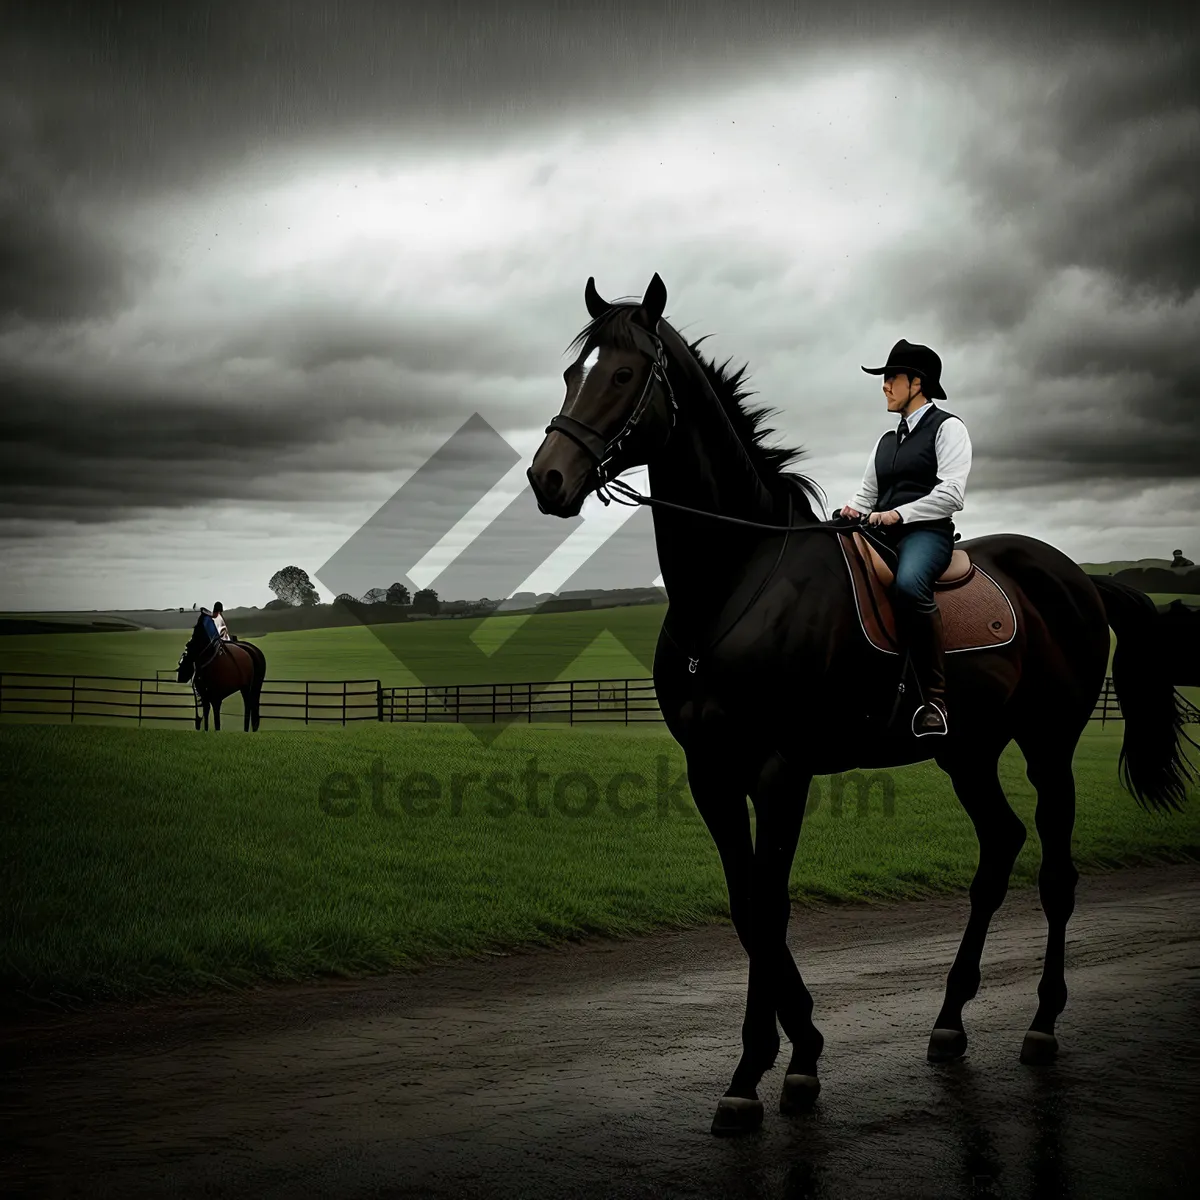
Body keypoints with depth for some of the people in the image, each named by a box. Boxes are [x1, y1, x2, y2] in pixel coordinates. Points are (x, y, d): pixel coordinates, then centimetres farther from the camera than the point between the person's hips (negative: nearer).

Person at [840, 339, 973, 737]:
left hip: (926, 531, -8)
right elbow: (868, 492, 21)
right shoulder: (887, 440, 26)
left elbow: (951, 493, -9)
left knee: (908, 584, -40)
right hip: (882, 537, 8)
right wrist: (853, 509, -3)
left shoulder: (947, 427, 4)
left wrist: (898, 514, -18)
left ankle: (935, 700, -37)